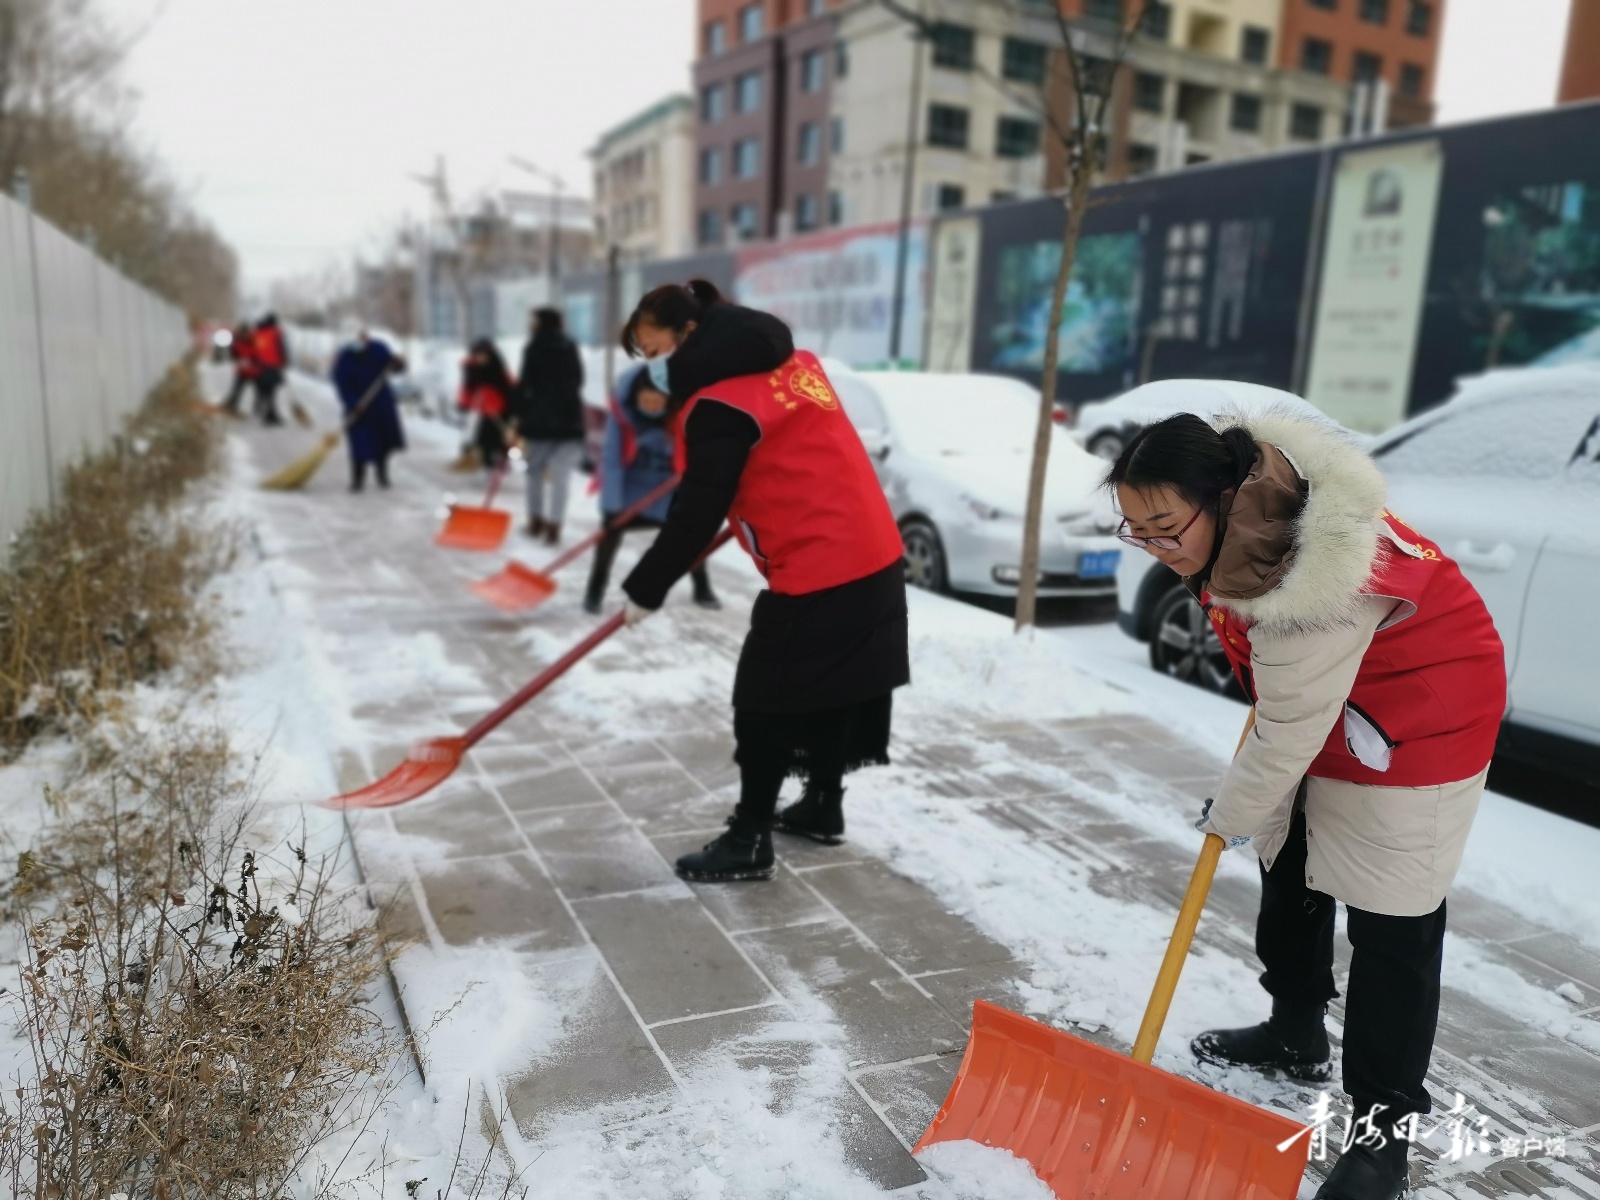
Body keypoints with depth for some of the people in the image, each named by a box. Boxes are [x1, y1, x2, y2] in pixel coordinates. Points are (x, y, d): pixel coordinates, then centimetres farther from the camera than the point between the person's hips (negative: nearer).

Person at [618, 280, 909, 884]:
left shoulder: (719, 404, -15)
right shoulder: (791, 362, 11)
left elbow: (696, 515, -16)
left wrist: (645, 590, -7)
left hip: (817, 572, -9)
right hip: (872, 555, 9)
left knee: (766, 704, 1)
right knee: (832, 687, 20)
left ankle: (749, 841, 10)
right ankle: (824, 805, 35)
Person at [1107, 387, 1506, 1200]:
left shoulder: (1308, 585, -40)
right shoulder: (1244, 489, -15)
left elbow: (1287, 737, -29)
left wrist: (1230, 815, -12)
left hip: (1420, 709, -9)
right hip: (1321, 695, 9)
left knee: (1391, 920, -6)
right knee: (1289, 868, 18)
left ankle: (1385, 1130, 7)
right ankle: (1296, 1035, 38)